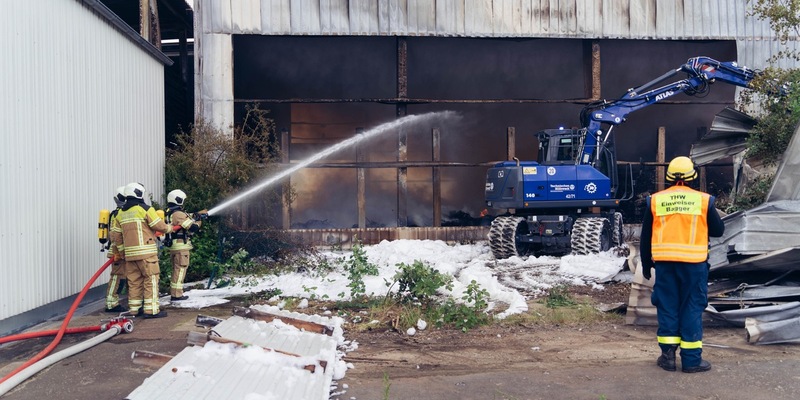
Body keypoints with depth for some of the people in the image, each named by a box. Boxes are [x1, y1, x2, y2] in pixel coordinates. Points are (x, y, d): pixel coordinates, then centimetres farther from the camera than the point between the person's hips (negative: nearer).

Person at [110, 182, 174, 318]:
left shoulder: (120, 213, 13)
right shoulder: (145, 209, -7)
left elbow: (115, 235, 13)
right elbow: (160, 226, -7)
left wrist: (122, 250, 21)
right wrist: (169, 228, 13)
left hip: (129, 253, 7)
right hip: (146, 252, -7)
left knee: (134, 281, 13)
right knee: (151, 279, -3)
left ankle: (134, 308, 18)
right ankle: (151, 309, -5)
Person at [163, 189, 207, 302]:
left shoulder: (169, 213, 13)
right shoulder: (179, 214, -17)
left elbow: (187, 218, 20)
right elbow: (193, 227, -18)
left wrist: (198, 214, 15)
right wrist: (198, 220, 0)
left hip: (173, 246, 10)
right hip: (181, 246, -10)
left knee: (176, 270, 17)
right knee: (180, 269, -4)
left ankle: (174, 292, 23)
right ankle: (176, 294, -3)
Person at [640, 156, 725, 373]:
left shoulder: (655, 200, 3)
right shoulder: (703, 200, -3)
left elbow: (646, 236, 8)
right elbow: (718, 231, 8)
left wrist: (646, 264, 18)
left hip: (664, 261, 2)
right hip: (694, 262, -1)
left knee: (667, 307, 10)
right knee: (692, 309, 6)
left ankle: (668, 355, 13)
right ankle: (691, 359, 10)